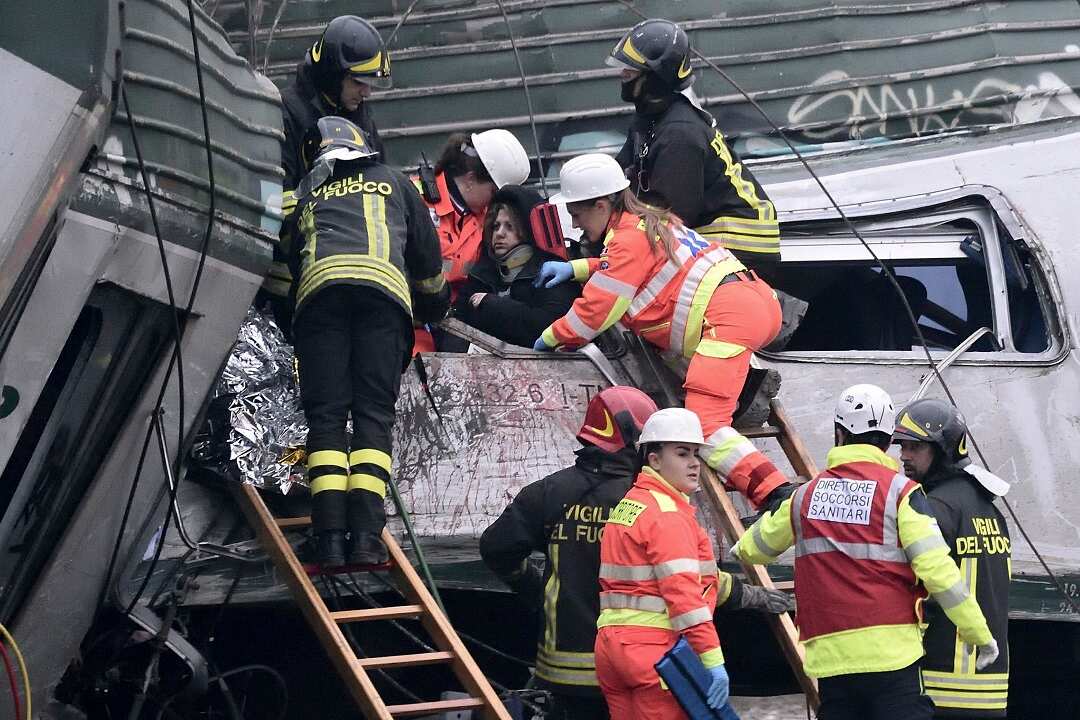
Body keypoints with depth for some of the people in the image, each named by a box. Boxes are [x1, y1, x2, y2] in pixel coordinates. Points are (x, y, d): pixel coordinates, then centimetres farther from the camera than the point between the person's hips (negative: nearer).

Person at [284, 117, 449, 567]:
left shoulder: (306, 200, 34)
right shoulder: (394, 183, 32)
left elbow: (292, 265, 33)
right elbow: (427, 257, 35)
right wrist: (435, 305, 52)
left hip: (319, 285, 1)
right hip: (383, 284, -1)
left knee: (325, 416, -1)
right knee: (374, 415, -2)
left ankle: (330, 540, -14)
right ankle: (366, 538, -16)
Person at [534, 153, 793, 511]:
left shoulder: (629, 236, -4)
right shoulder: (648, 221, 23)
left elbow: (598, 308, -4)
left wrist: (551, 338, 11)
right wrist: (575, 268, 34)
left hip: (730, 316, -10)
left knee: (704, 423, -19)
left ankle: (778, 495, -35)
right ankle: (747, 375, 18)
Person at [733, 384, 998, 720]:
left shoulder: (805, 496, 10)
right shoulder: (899, 491, -3)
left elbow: (754, 549, 25)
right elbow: (937, 570, -10)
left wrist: (741, 549, 49)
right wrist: (980, 635, -2)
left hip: (829, 660, 4)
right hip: (891, 654, -4)